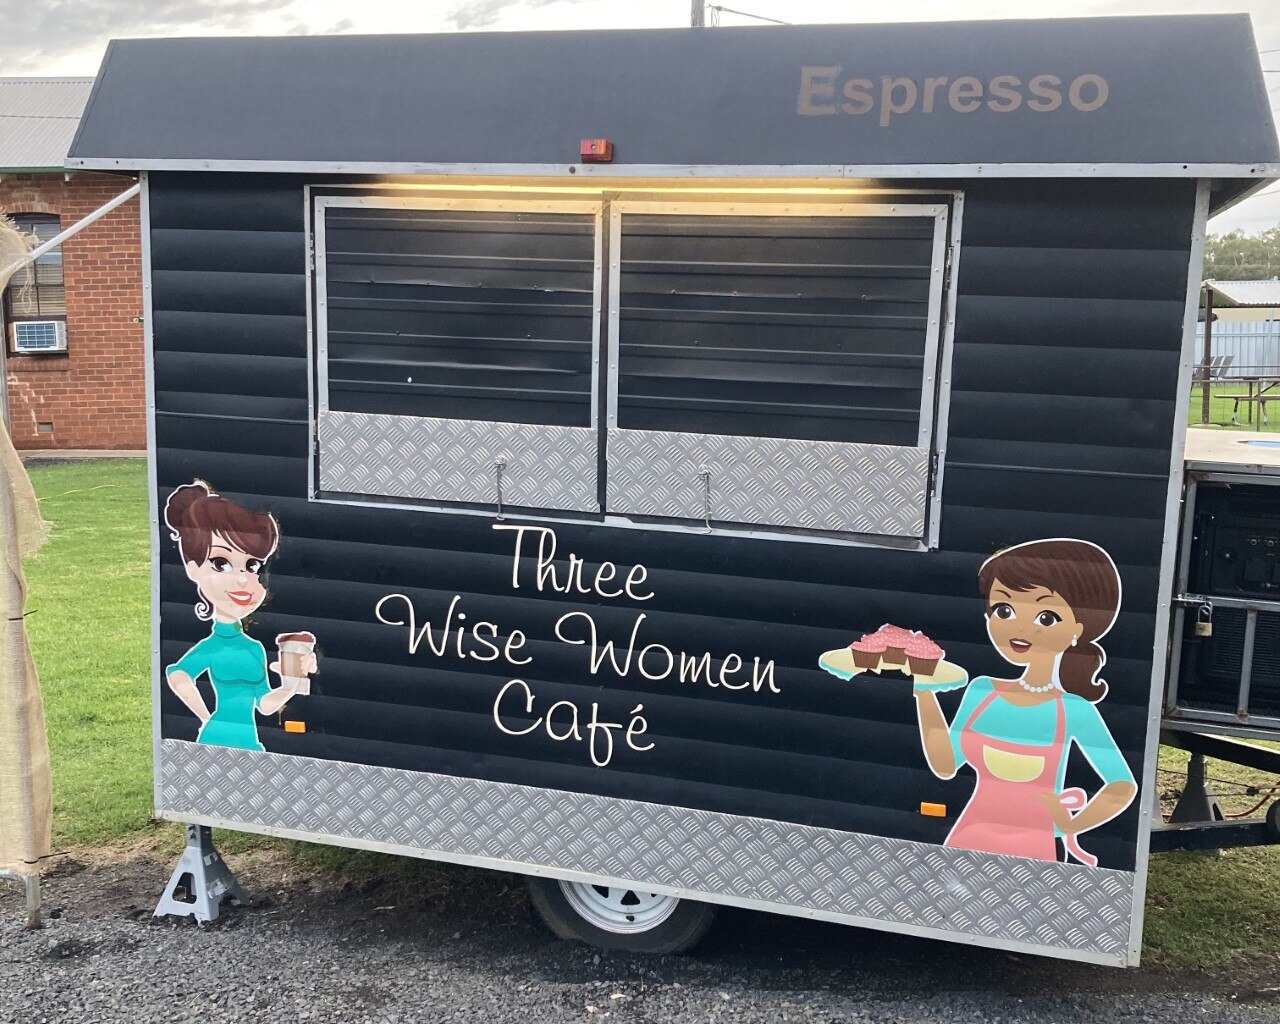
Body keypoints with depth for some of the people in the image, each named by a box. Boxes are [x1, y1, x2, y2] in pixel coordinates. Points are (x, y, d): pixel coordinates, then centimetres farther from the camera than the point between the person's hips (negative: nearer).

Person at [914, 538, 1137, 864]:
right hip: (966, 842, 3)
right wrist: (924, 690, 0)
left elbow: (1123, 785, -2)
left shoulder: (1075, 711, -11)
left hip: (1031, 852, -3)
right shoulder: (982, 691, -1)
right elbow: (945, 765, 5)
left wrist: (1071, 827, -15)